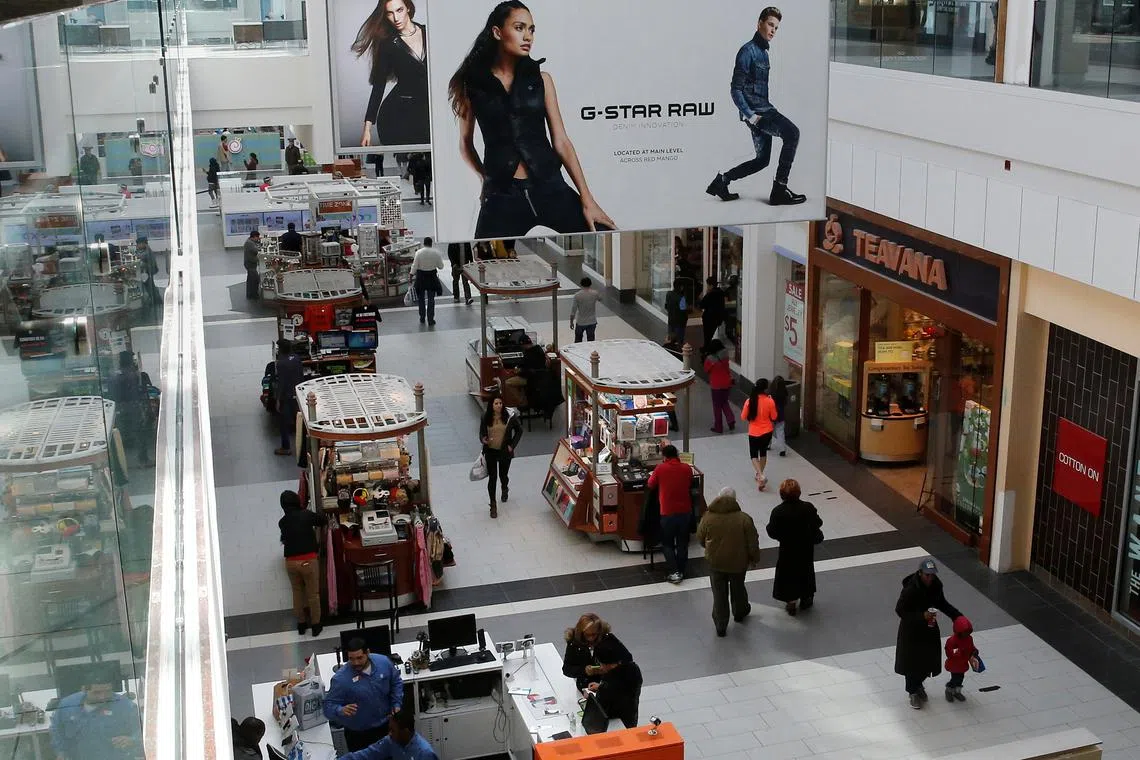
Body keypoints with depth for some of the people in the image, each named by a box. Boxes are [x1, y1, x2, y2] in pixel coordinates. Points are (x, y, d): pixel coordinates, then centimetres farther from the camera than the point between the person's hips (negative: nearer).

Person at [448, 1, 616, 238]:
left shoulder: (541, 79, 8)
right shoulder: (472, 83, 4)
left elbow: (561, 142, 5)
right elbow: (466, 143, 17)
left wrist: (587, 200, -1)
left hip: (550, 187, 1)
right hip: (502, 195, -1)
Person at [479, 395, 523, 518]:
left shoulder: (509, 416, -13)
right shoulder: (485, 417, -9)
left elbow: (519, 430, 0)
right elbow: (482, 432, 4)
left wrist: (512, 445, -7)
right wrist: (483, 439, -19)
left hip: (505, 451, 0)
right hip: (490, 451, 0)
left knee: (503, 475, 15)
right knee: (492, 478, -1)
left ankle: (505, 489, 51)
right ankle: (493, 505, 10)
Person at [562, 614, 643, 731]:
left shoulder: (608, 638, -14)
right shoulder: (574, 641, -12)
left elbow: (628, 658, -10)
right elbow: (566, 669, -7)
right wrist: (584, 670, -26)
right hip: (588, 683, 1)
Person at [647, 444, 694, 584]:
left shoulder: (660, 469, -11)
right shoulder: (687, 468, -4)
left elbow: (651, 485, 5)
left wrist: (652, 476, 25)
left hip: (668, 512, -3)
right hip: (685, 511, 3)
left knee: (667, 544, 10)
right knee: (682, 543, 15)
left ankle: (675, 572, -1)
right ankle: (681, 571, 21)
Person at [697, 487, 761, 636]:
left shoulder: (708, 517, -11)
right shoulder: (744, 518, -15)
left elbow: (700, 538, 2)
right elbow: (753, 543, -10)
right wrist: (755, 559, 8)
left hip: (715, 562, 0)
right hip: (738, 562, 0)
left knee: (719, 594, 12)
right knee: (738, 588, 25)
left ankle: (721, 626, 17)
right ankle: (740, 613, 48)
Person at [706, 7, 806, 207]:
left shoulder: (764, 52, 18)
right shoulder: (748, 51, -11)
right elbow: (736, 89, -15)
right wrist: (750, 115, -20)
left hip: (764, 110, 10)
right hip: (755, 111, -10)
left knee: (762, 160, 13)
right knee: (792, 133, -25)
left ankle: (722, 180, 21)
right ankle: (779, 190, -24)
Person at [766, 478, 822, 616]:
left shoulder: (778, 512, -24)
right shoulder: (808, 508, -21)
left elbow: (772, 533, -18)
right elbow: (817, 524, -10)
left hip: (787, 549, -1)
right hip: (806, 548, 1)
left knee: (788, 574, 17)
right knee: (805, 571, 22)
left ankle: (790, 601, 24)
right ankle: (805, 599, 37)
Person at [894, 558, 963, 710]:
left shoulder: (936, 585, -10)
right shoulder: (910, 590, -28)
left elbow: (942, 604, 6)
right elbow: (899, 610, -21)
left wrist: (957, 616, -7)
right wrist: (921, 616, -31)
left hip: (930, 629, 6)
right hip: (912, 631, -5)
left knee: (928, 659, 17)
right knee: (912, 662, 7)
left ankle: (918, 684, 44)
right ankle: (913, 692, 28)